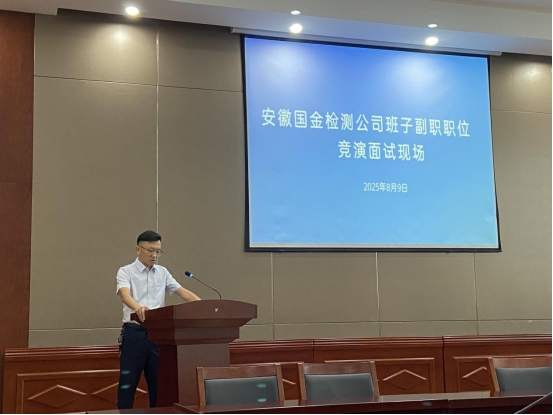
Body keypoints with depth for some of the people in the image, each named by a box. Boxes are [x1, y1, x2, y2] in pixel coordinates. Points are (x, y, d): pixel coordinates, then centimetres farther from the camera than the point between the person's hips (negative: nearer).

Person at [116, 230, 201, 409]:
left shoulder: (163, 272, 11)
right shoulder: (126, 272, -3)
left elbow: (182, 292, 2)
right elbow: (125, 294, -22)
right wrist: (138, 307, -45)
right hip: (134, 333, -4)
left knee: (158, 382, 8)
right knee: (128, 382, 0)